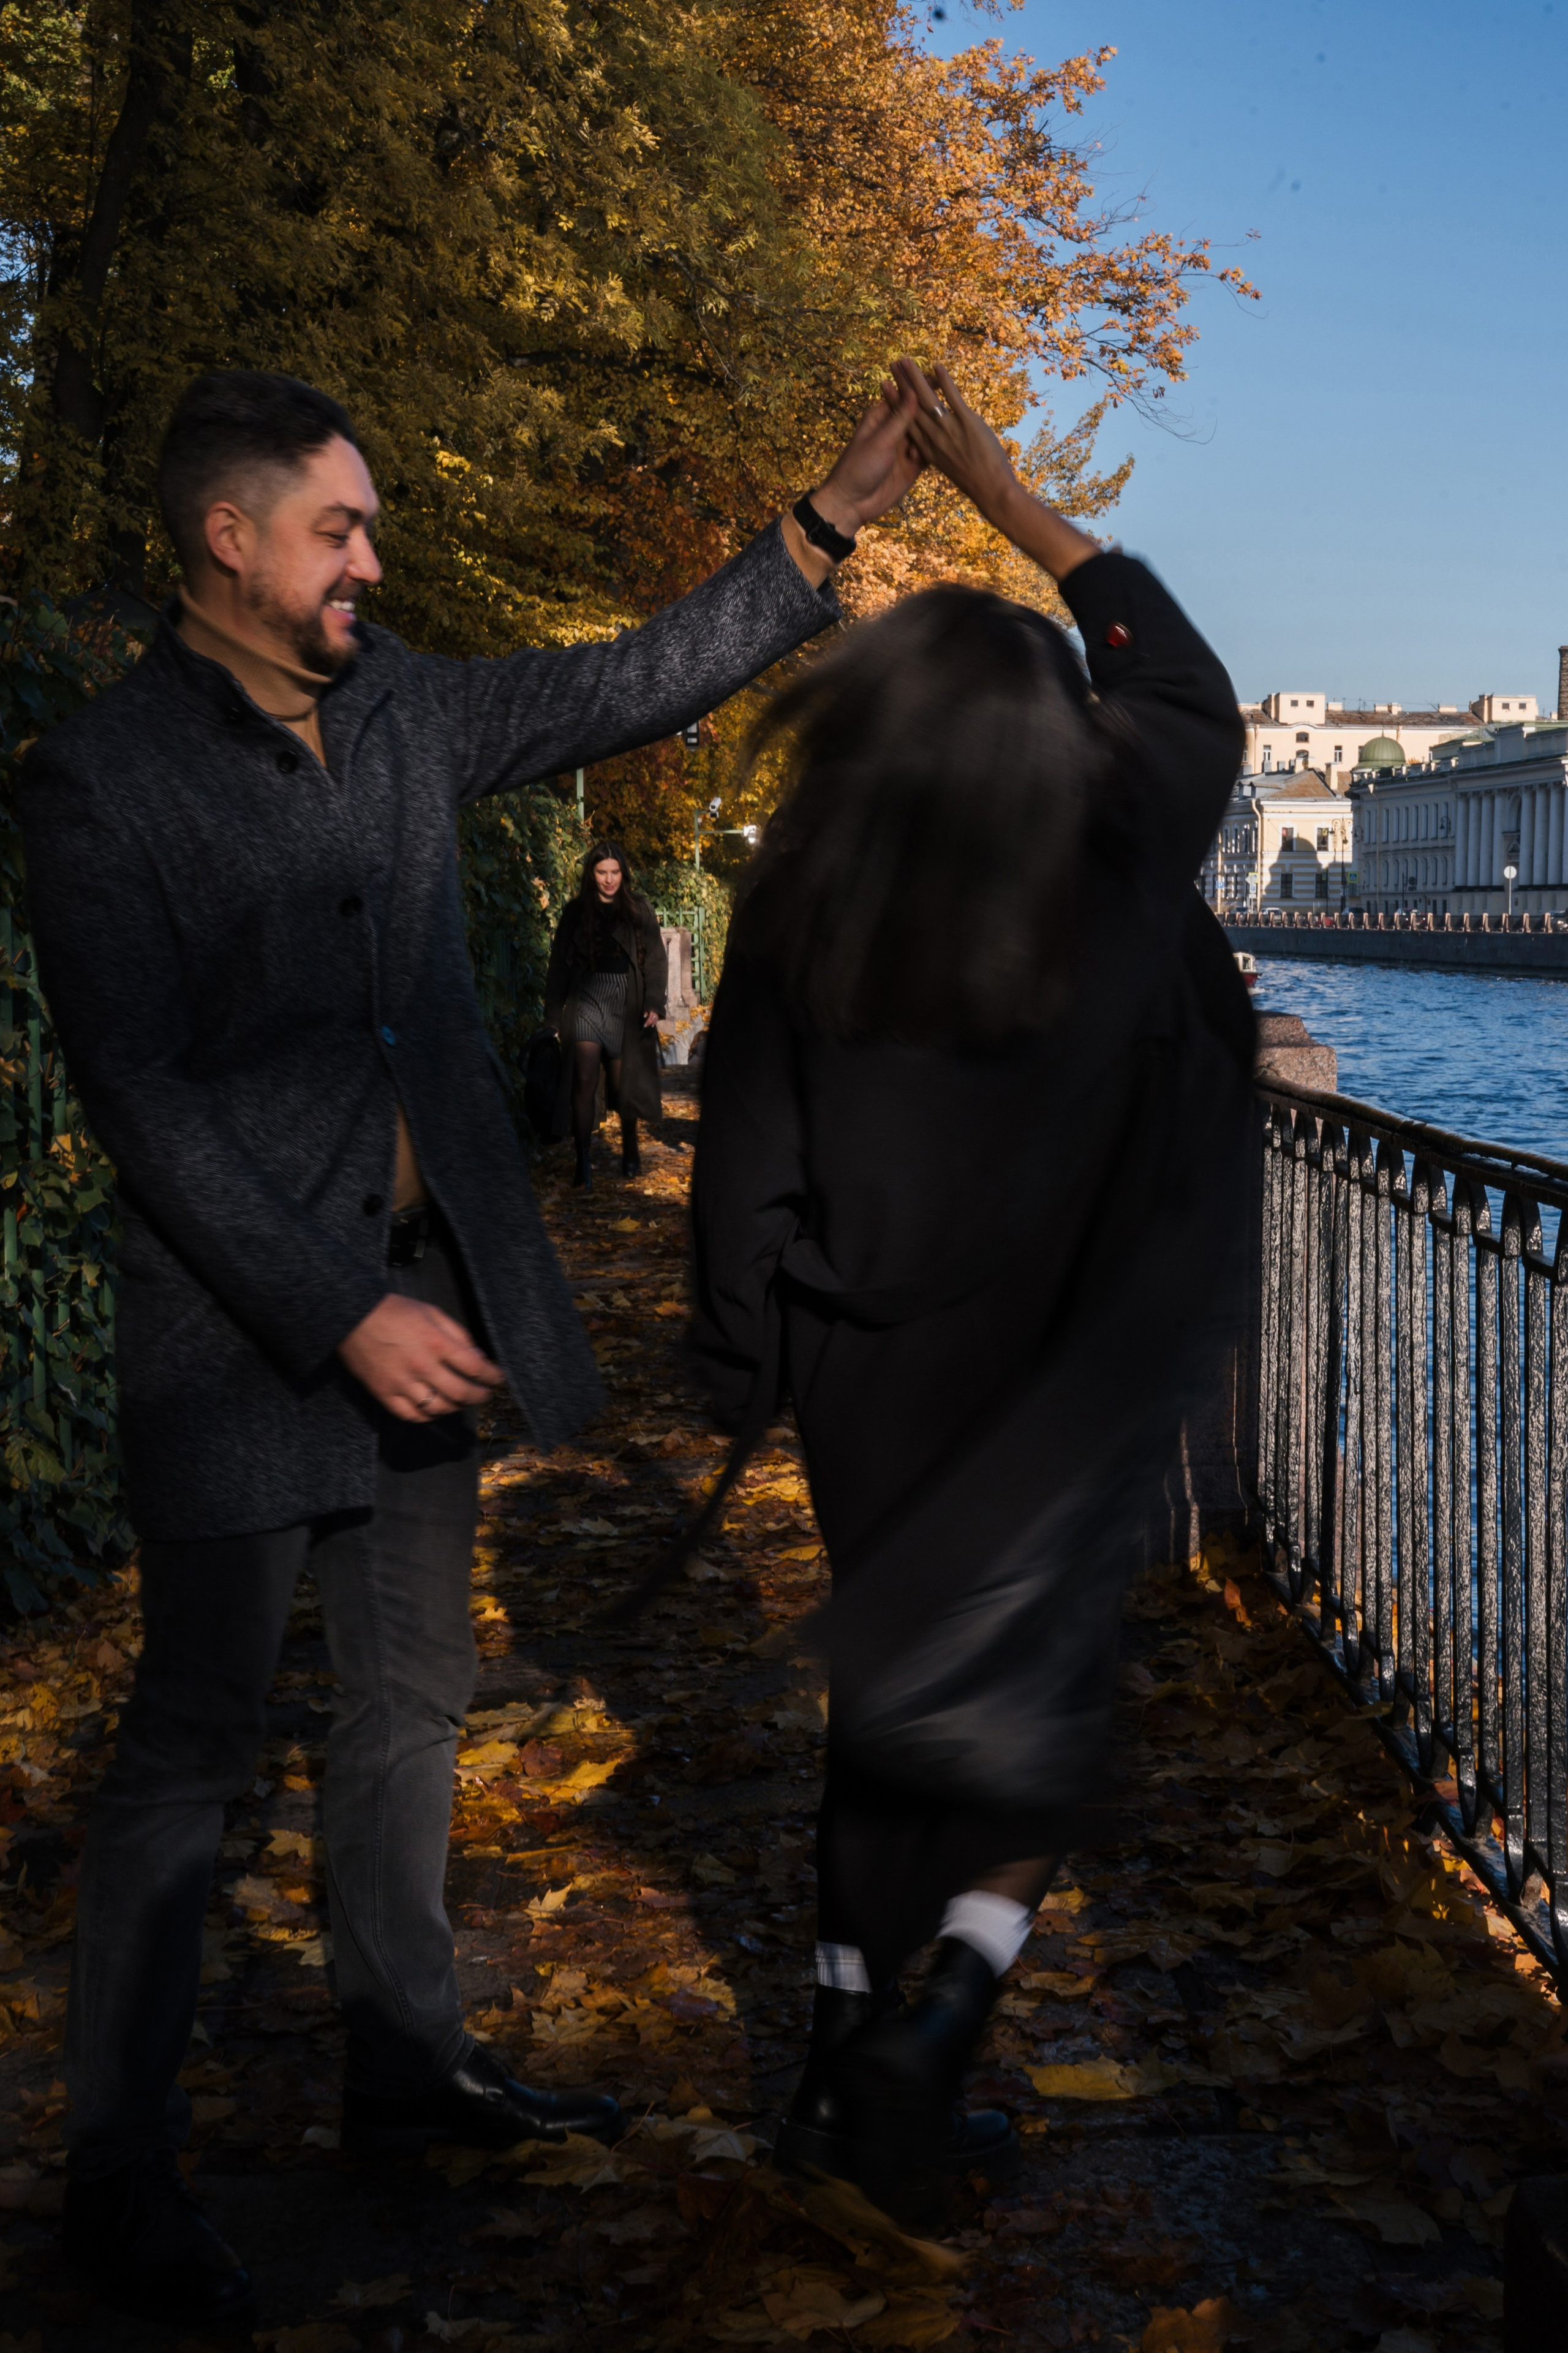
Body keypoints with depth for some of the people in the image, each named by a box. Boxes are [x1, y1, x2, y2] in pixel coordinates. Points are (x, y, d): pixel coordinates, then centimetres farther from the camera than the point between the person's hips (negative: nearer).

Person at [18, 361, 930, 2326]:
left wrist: (826, 529, 10)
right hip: (244, 1322, -6)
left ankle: (404, 2060, 33)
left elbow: (631, 686, 16)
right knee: (194, 1741, 1)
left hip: (427, 1286, 7)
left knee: (412, 1701, 16)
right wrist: (342, 1315, -19)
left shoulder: (399, 706, 7)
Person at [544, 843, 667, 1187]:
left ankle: (630, 1151, 28)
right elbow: (559, 965, 10)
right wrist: (553, 1016, 5)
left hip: (626, 1004, 0)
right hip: (586, 1000, 0)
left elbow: (655, 959, 6)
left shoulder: (639, 912, 8)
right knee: (584, 1081, -12)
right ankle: (584, 1162, -10)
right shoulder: (576, 912, 8)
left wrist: (654, 1003, -8)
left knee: (624, 1085, 5)